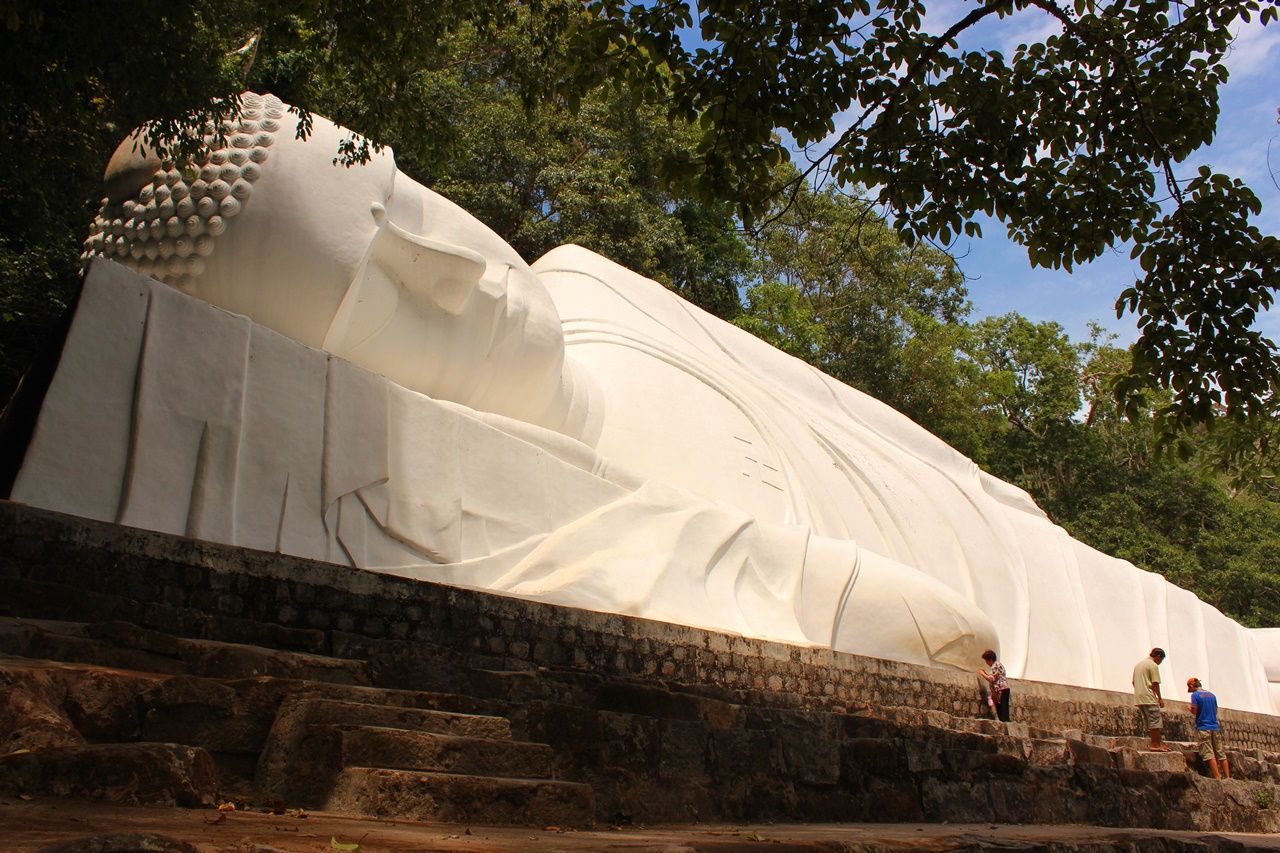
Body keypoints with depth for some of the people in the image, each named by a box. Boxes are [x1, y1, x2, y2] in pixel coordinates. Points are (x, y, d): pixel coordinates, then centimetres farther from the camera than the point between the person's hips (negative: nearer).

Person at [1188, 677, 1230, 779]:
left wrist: (1189, 708, 9)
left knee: (1209, 754, -7)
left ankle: (1217, 777, -12)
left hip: (1203, 728, -6)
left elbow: (1194, 711, -11)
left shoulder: (1195, 695, -6)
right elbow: (1216, 711, 19)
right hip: (1215, 727, 6)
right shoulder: (1212, 695, 13)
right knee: (1221, 753, 9)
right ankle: (1227, 777, 8)